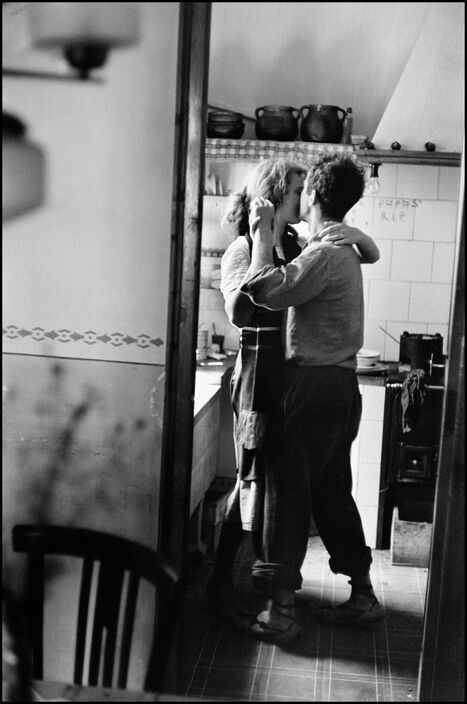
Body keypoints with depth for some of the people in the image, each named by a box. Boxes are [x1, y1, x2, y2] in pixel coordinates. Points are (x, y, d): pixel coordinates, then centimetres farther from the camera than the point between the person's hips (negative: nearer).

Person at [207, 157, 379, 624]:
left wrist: (355, 234, -11)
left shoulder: (299, 246, 9)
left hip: (297, 371, 6)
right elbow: (238, 315, -25)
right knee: (255, 476, -1)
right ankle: (221, 582, 13)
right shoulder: (242, 250, -8)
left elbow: (371, 256, 11)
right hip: (261, 370, -6)